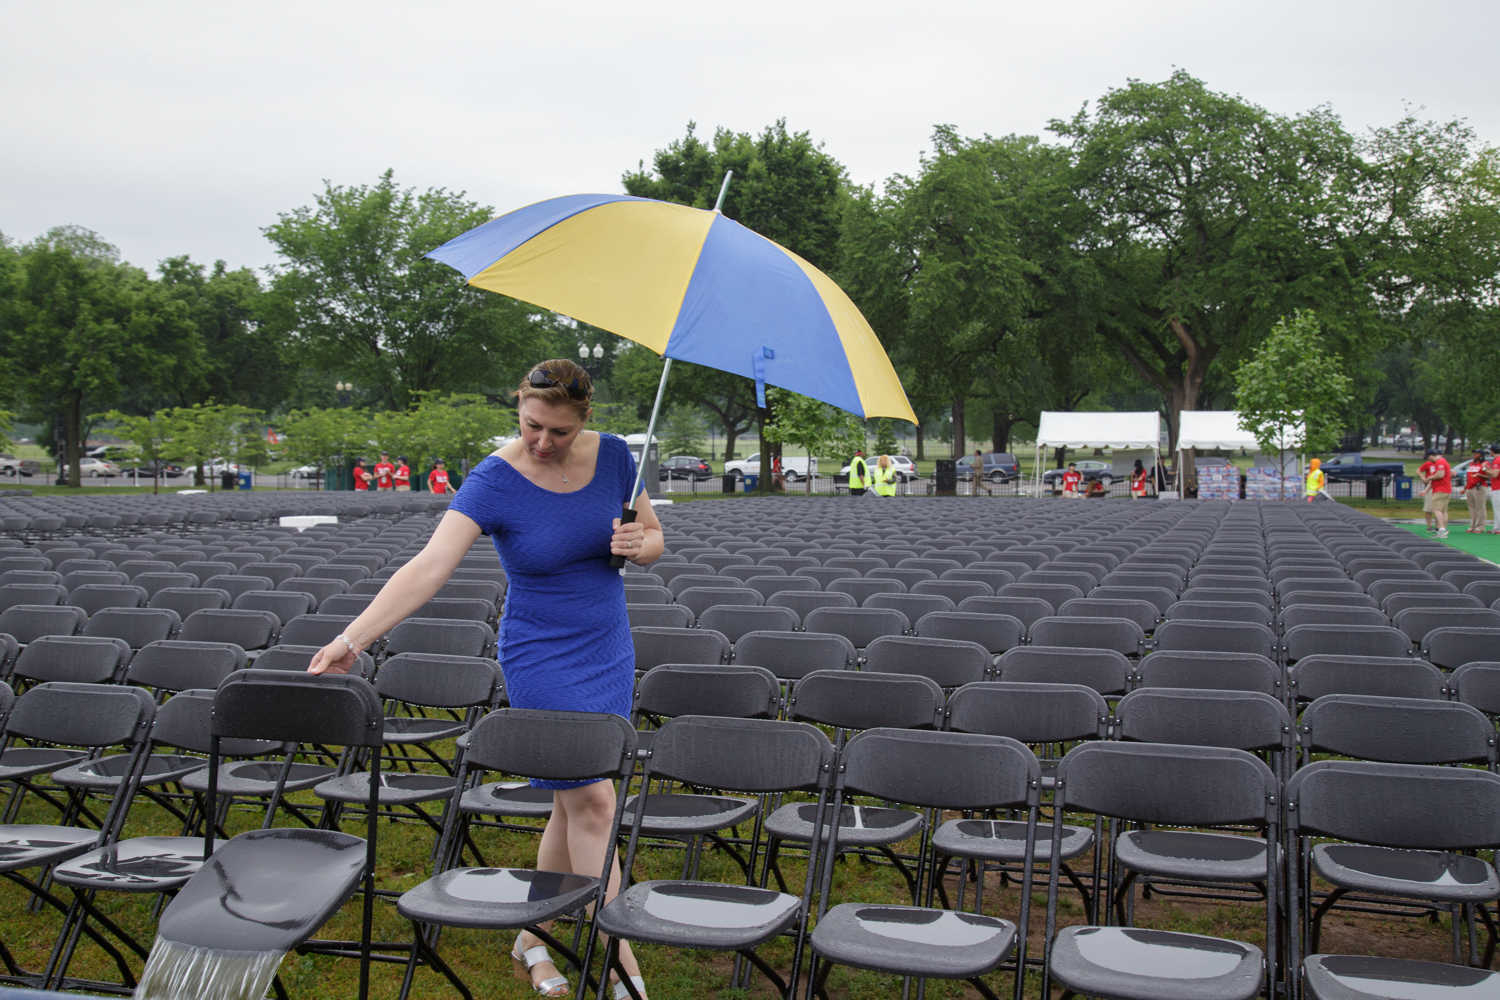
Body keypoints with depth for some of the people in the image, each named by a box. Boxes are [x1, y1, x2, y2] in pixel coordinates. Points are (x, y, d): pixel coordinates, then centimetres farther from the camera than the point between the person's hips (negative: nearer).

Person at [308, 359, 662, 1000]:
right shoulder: (494, 483, -17)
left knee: (573, 804, 10)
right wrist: (351, 640, -35)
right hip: (542, 658, -5)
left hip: (609, 652, 5)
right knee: (591, 804, -7)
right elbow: (427, 569, -25)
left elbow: (653, 541, 8)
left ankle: (533, 938, 28)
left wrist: (640, 545, -16)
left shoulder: (612, 456, -3)